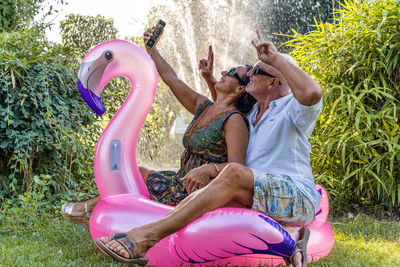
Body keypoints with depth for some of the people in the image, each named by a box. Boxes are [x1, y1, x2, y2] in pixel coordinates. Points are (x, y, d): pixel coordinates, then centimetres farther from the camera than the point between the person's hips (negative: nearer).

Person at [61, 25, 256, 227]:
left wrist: (211, 168, -42)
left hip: (197, 195, -8)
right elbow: (171, 79, 17)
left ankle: (90, 208, 24)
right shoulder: (204, 108, 9)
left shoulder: (234, 120, -16)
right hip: (179, 183, 8)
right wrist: (151, 49, 19)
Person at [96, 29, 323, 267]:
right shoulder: (253, 114, 21)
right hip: (259, 202, 8)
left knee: (234, 173, -34)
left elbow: (312, 93, -30)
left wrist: (276, 58, -21)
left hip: (297, 199, -8)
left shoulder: (291, 109, -4)